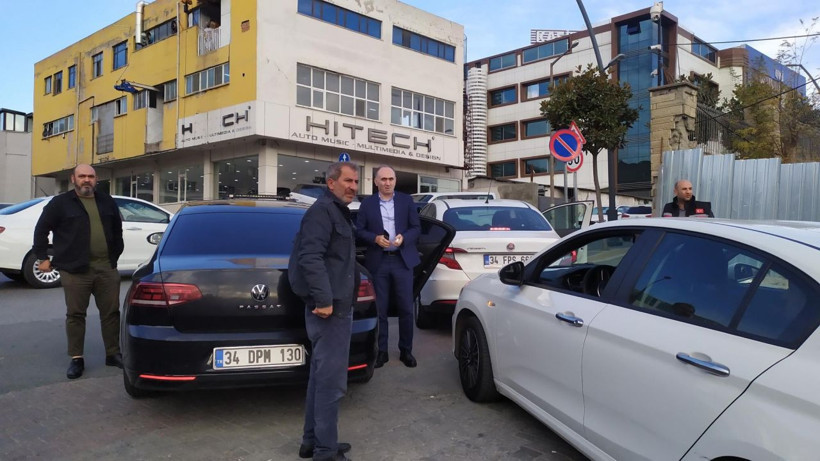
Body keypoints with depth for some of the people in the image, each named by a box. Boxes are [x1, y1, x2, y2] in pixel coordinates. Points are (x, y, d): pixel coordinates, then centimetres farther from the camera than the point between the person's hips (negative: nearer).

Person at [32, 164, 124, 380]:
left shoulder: (107, 201, 13)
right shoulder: (61, 203, 1)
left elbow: (117, 229, 22)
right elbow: (41, 229, 4)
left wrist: (116, 255, 17)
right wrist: (42, 258, 1)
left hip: (107, 268, 4)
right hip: (75, 270, -3)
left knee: (111, 312, 7)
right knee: (75, 314, 2)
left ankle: (113, 354, 18)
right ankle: (76, 359, 12)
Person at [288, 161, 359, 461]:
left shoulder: (337, 211, 21)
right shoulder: (322, 210, -12)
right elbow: (311, 257, -24)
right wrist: (324, 299, -27)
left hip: (336, 303, 11)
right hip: (330, 306, -11)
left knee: (321, 377, 15)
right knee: (331, 380, -5)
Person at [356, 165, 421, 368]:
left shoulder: (407, 200, 6)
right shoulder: (367, 203, 4)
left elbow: (416, 227, 3)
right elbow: (359, 230, 2)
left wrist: (404, 238, -15)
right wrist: (375, 238, -16)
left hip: (402, 260, 0)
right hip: (378, 262, 0)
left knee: (406, 308, 4)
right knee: (380, 309, 5)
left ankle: (406, 351, 16)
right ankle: (381, 351, 16)